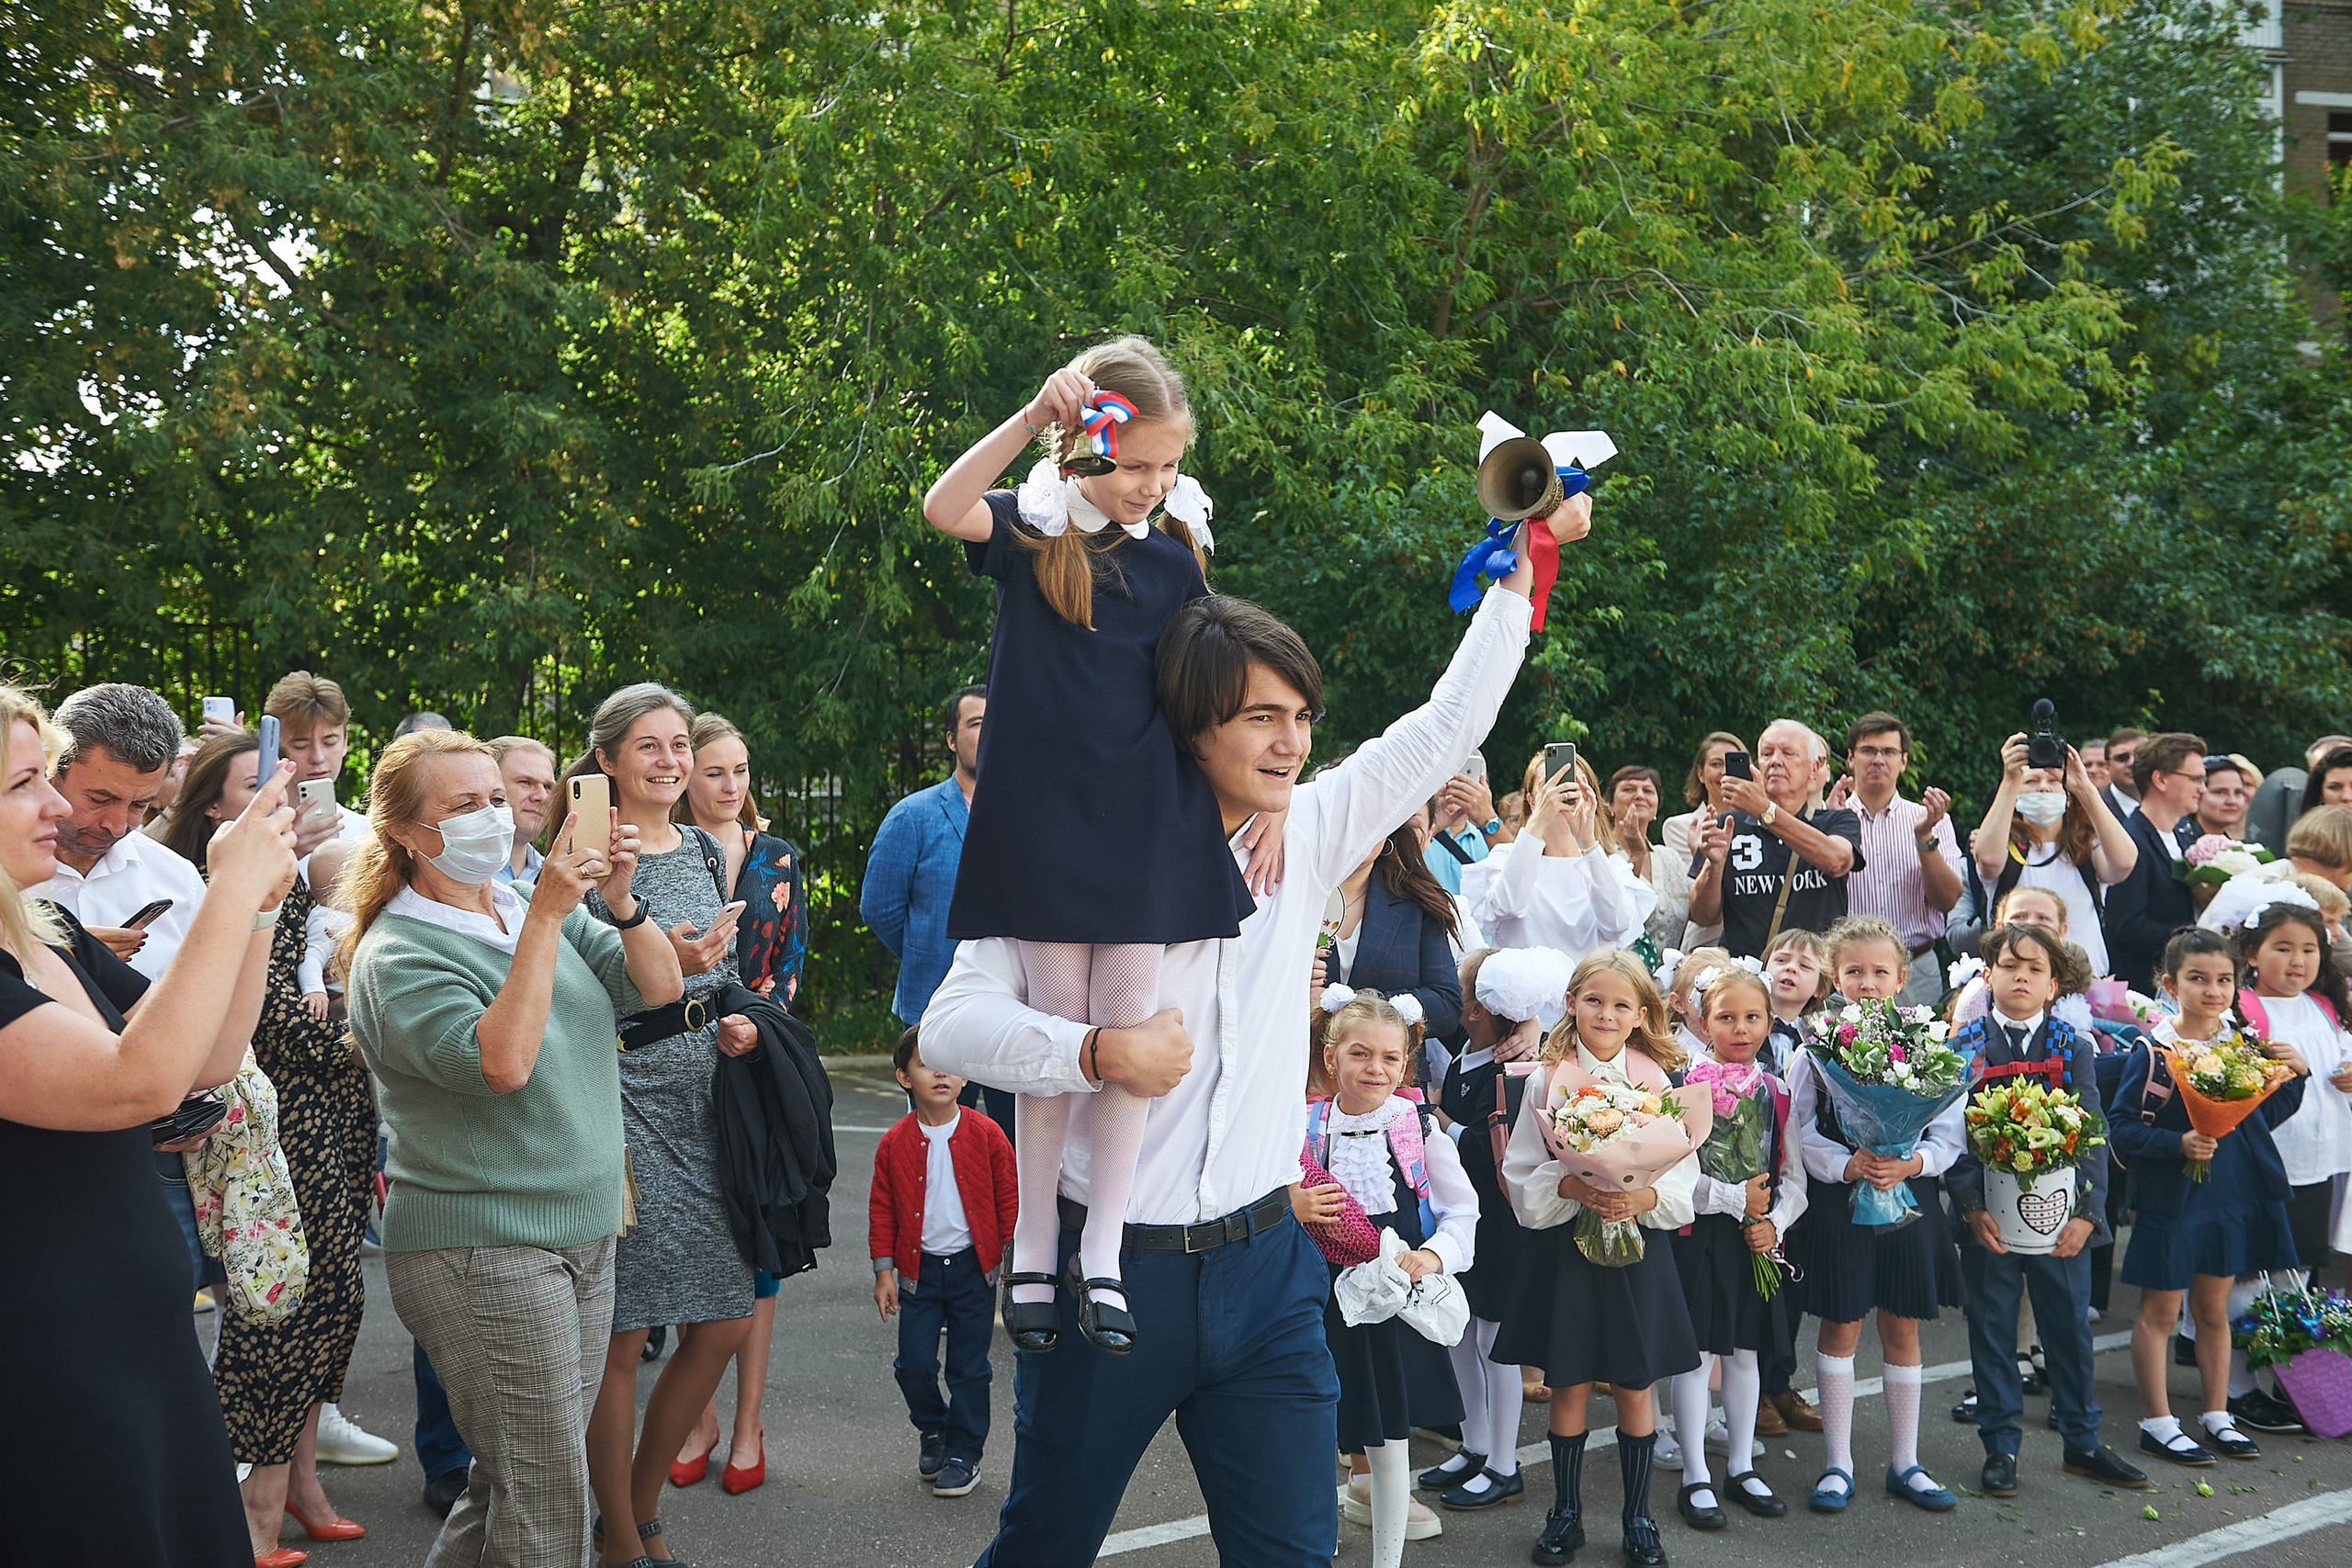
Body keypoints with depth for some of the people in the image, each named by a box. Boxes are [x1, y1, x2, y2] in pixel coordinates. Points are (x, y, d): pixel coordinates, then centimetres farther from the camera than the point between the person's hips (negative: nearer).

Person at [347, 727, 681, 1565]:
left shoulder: (529, 905, 8)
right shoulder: (396, 953, -12)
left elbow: (659, 987, 3)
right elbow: (501, 1063, -26)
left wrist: (621, 902, -14)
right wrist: (544, 918, -26)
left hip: (581, 1235, 7)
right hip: (483, 1250, -7)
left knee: (512, 1483, 14)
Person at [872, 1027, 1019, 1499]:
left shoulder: (986, 1135, -7)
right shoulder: (895, 1143, -4)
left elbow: (1009, 1199, 0)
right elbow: (882, 1209, 3)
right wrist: (884, 1271, 1)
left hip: (973, 1267, -1)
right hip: (918, 1268, 1)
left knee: (968, 1367, 5)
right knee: (913, 1363, 1)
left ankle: (964, 1453, 20)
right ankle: (932, 1430, 30)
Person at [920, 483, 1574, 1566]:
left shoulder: (1309, 834, 5)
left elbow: (1448, 724, 11)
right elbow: (950, 1022, -13)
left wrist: (1524, 562, 9)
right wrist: (1096, 1052, -27)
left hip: (1262, 1262, 4)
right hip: (1112, 1263, -3)